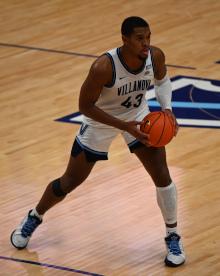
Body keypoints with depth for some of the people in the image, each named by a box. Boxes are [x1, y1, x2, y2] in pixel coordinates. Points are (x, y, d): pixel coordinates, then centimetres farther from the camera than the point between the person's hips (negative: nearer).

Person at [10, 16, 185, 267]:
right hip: (101, 120, -3)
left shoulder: (156, 56, -23)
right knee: (70, 182, 10)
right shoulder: (103, 67, -38)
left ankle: (173, 238, 14)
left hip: (138, 115, 3)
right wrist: (125, 126, -32)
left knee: (162, 176, -7)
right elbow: (85, 106, -26)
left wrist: (167, 108, -16)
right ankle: (34, 218, 38)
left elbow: (162, 80, 2)